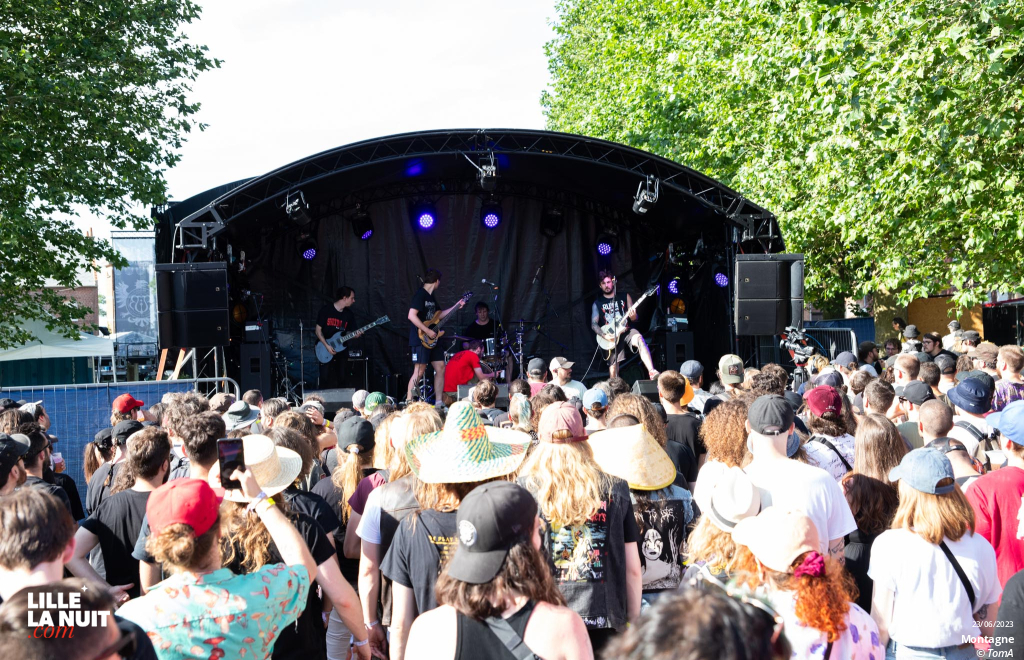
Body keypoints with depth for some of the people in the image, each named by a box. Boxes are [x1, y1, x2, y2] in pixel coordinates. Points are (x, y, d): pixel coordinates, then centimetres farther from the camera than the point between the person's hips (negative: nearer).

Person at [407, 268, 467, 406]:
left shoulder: (431, 296, 16)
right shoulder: (420, 294, -13)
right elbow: (411, 315, -22)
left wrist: (456, 306, 23)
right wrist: (427, 331, -21)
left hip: (432, 339, 9)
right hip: (421, 339, -9)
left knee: (440, 367, 8)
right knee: (419, 372, -11)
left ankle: (439, 402, 13)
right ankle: (408, 403, -6)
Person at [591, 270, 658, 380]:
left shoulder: (625, 297, 11)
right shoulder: (597, 303, 9)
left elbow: (635, 318, 10)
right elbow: (594, 324, 3)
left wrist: (633, 316, -16)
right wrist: (604, 335, -14)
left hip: (626, 331, 0)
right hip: (611, 337, 0)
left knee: (640, 340, -32)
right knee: (613, 365, -6)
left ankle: (652, 372, -42)